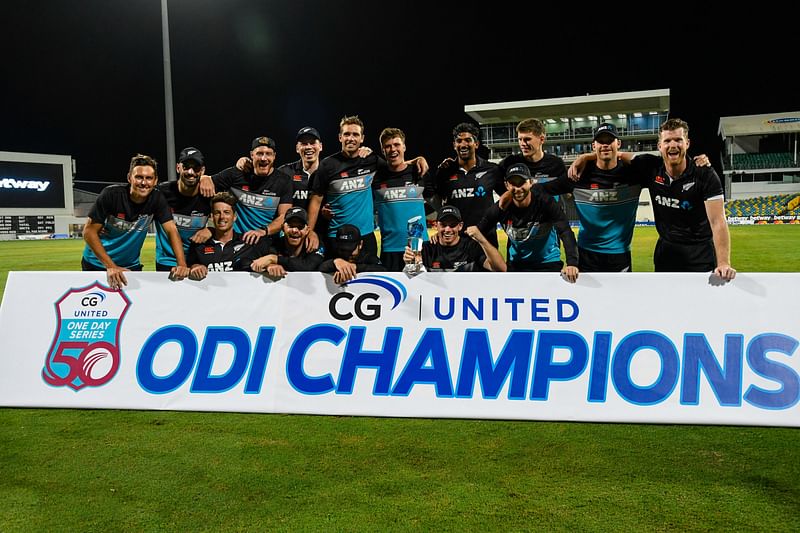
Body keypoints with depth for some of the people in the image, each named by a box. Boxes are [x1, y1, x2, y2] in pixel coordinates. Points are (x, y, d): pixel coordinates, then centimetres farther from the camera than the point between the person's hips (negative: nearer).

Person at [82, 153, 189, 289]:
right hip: (97, 264, -2)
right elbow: (89, 231, -18)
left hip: (131, 265, 2)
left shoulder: (157, 199, -11)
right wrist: (110, 266, -26)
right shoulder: (111, 194, -20)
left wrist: (181, 264, -29)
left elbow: (172, 230, -14)